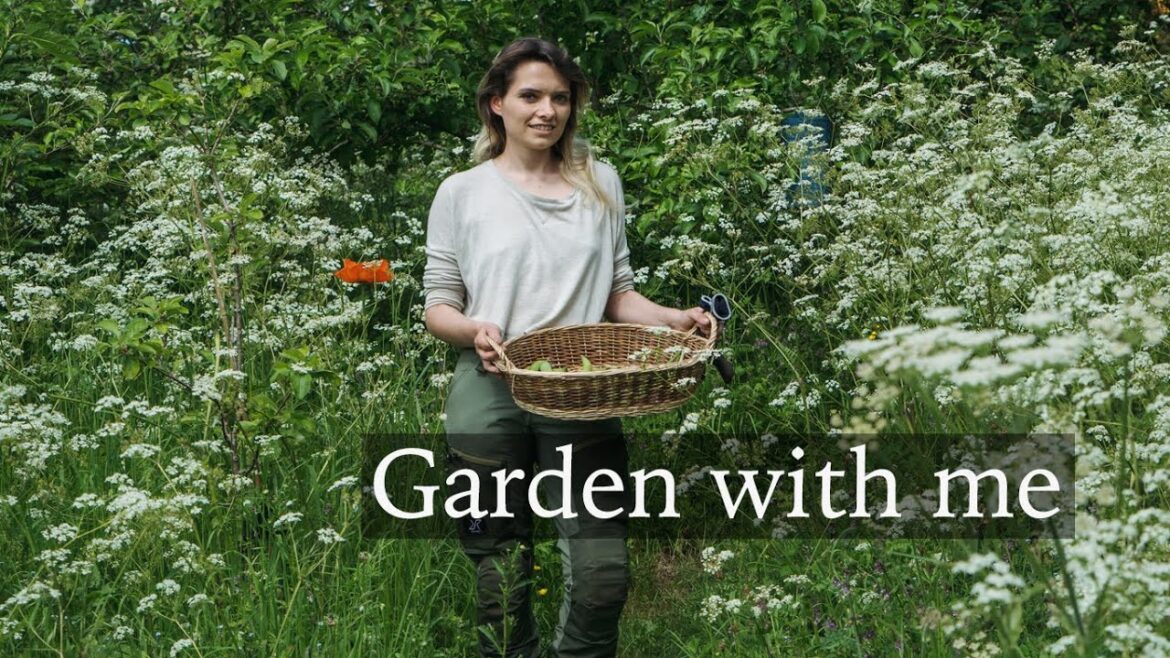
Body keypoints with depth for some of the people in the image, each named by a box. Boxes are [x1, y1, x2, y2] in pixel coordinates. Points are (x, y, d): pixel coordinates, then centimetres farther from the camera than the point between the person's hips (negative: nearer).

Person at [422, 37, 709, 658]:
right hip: (490, 400, -1)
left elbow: (618, 292, 14)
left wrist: (674, 319, -5)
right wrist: (473, 329, -17)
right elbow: (437, 306, 5)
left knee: (603, 572, -7)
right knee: (502, 581, 4)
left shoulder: (600, 184, 11)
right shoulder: (463, 192, 5)